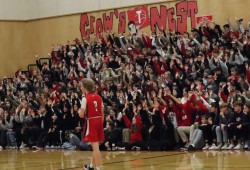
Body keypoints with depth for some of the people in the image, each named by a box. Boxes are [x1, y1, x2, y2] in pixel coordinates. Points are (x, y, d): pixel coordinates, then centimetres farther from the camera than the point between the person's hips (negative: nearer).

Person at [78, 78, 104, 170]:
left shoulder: (85, 98, -11)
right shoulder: (98, 97, 9)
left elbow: (81, 115, -14)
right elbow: (102, 113, 11)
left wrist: (79, 111, 7)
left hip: (91, 122, -7)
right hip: (99, 121, 7)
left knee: (95, 146, -7)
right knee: (95, 145, 19)